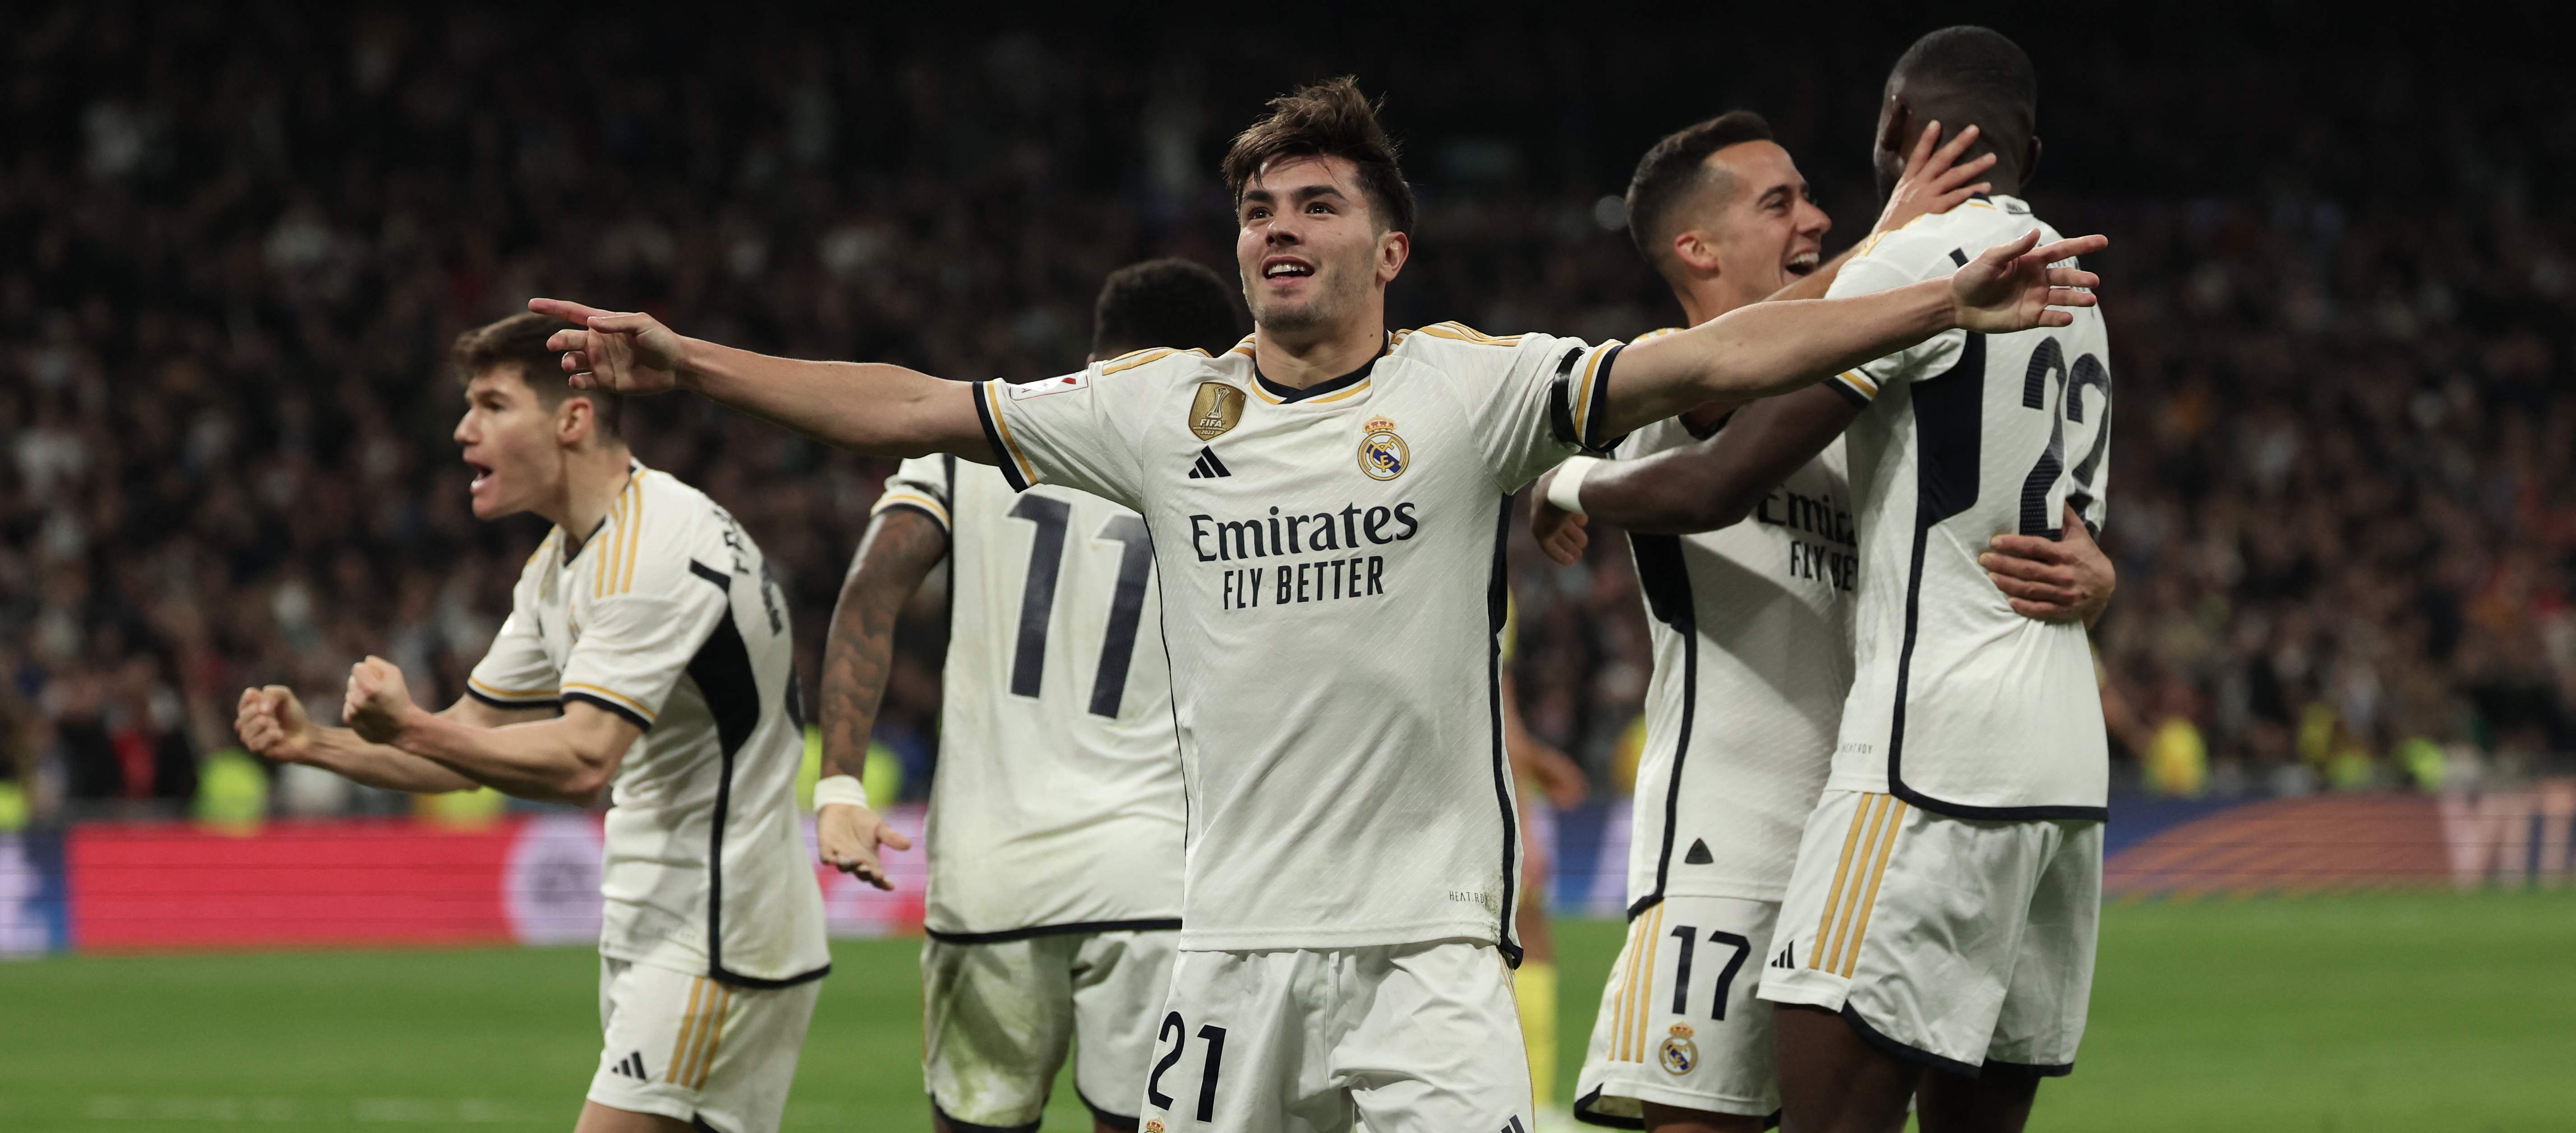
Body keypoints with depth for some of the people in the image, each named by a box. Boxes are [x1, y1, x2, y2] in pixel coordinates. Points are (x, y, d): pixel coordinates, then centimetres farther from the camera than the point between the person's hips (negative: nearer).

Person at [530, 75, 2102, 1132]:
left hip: (1428, 934, -3)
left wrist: (1946, 303, -21)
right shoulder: (1165, 407, 9)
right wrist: (682, 363, 12)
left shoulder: (1471, 389, -2)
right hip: (1234, 929, 4)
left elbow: (1710, 362, -11)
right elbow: (917, 409, 13)